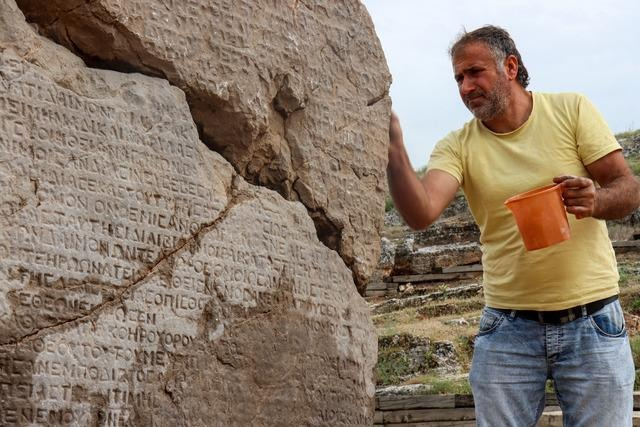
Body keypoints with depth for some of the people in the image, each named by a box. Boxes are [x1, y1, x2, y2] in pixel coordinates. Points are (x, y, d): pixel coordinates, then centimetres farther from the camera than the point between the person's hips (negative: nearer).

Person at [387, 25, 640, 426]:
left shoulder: (572, 110, -1)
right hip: (508, 329, 1)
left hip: (592, 321, -1)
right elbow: (421, 213, -17)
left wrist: (595, 201, -25)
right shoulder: (458, 147, 0)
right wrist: (395, 150, -31)